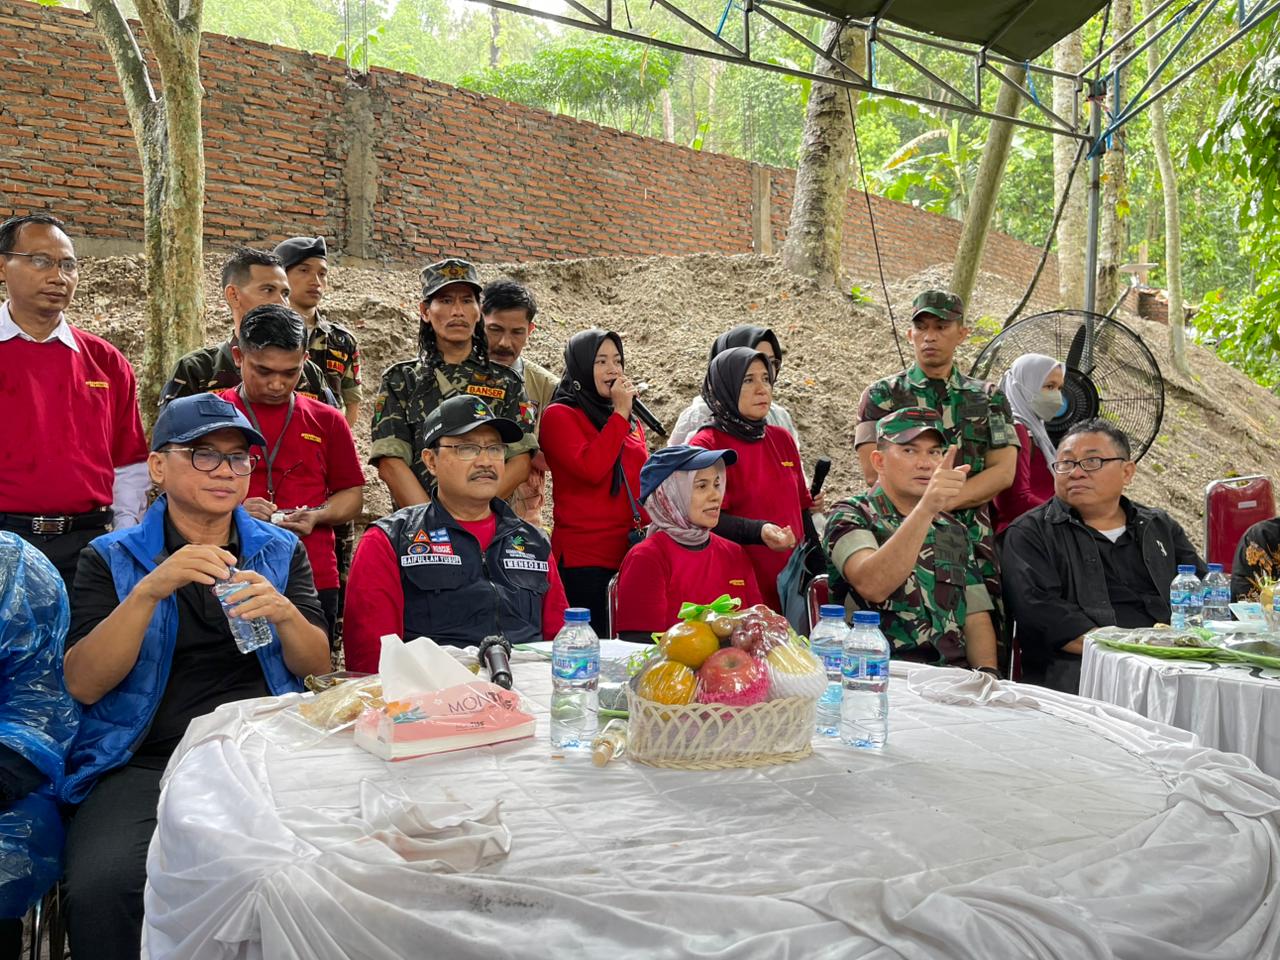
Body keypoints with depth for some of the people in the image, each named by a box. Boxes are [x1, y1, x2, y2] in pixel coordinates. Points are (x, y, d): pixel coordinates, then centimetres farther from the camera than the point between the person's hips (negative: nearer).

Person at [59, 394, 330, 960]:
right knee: (102, 885, -30)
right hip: (143, 763, -1)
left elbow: (318, 667, 7)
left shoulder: (282, 551, 13)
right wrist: (150, 590, -19)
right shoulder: (110, 559, 7)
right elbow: (82, 684, -4)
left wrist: (286, 613, -15)